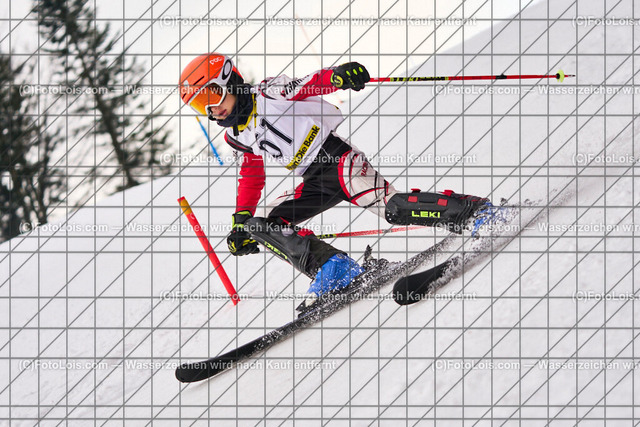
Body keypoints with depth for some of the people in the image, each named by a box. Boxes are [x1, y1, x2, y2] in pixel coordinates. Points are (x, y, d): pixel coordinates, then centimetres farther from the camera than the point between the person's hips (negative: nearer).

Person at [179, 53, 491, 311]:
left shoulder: (269, 94, -5)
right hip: (315, 183, 8)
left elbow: (309, 86, -16)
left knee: (391, 208, -28)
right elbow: (250, 177, 27)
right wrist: (241, 222, 22)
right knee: (264, 224, -10)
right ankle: (329, 266, -25)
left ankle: (469, 209, -23)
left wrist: (337, 77, -38)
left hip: (337, 157, -8)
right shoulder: (236, 137, 16)